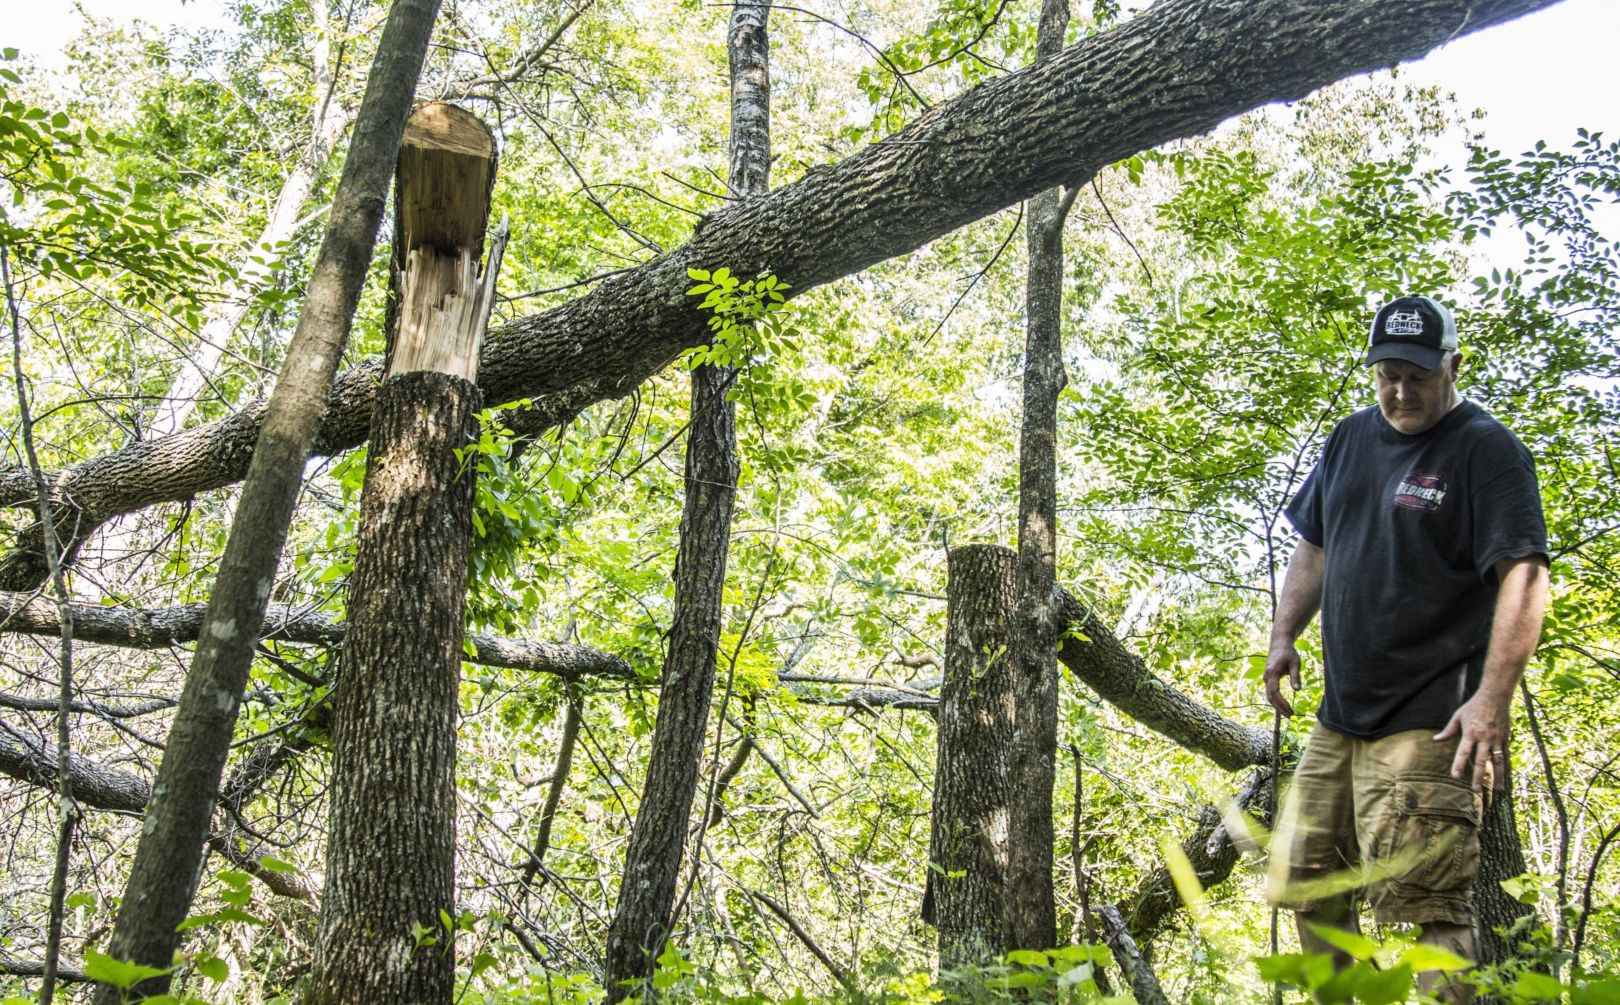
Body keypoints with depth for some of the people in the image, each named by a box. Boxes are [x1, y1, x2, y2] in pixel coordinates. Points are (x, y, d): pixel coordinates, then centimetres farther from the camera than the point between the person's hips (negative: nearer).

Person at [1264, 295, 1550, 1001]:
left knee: (1422, 906, -13)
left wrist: (1492, 699, -25)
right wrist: (1284, 636, 11)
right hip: (1338, 716, 8)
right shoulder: (1350, 439, 15)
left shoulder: (1487, 449, -7)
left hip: (1427, 724, -8)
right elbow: (1314, 546, 25)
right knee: (1302, 883, 15)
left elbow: (1524, 574, -16)